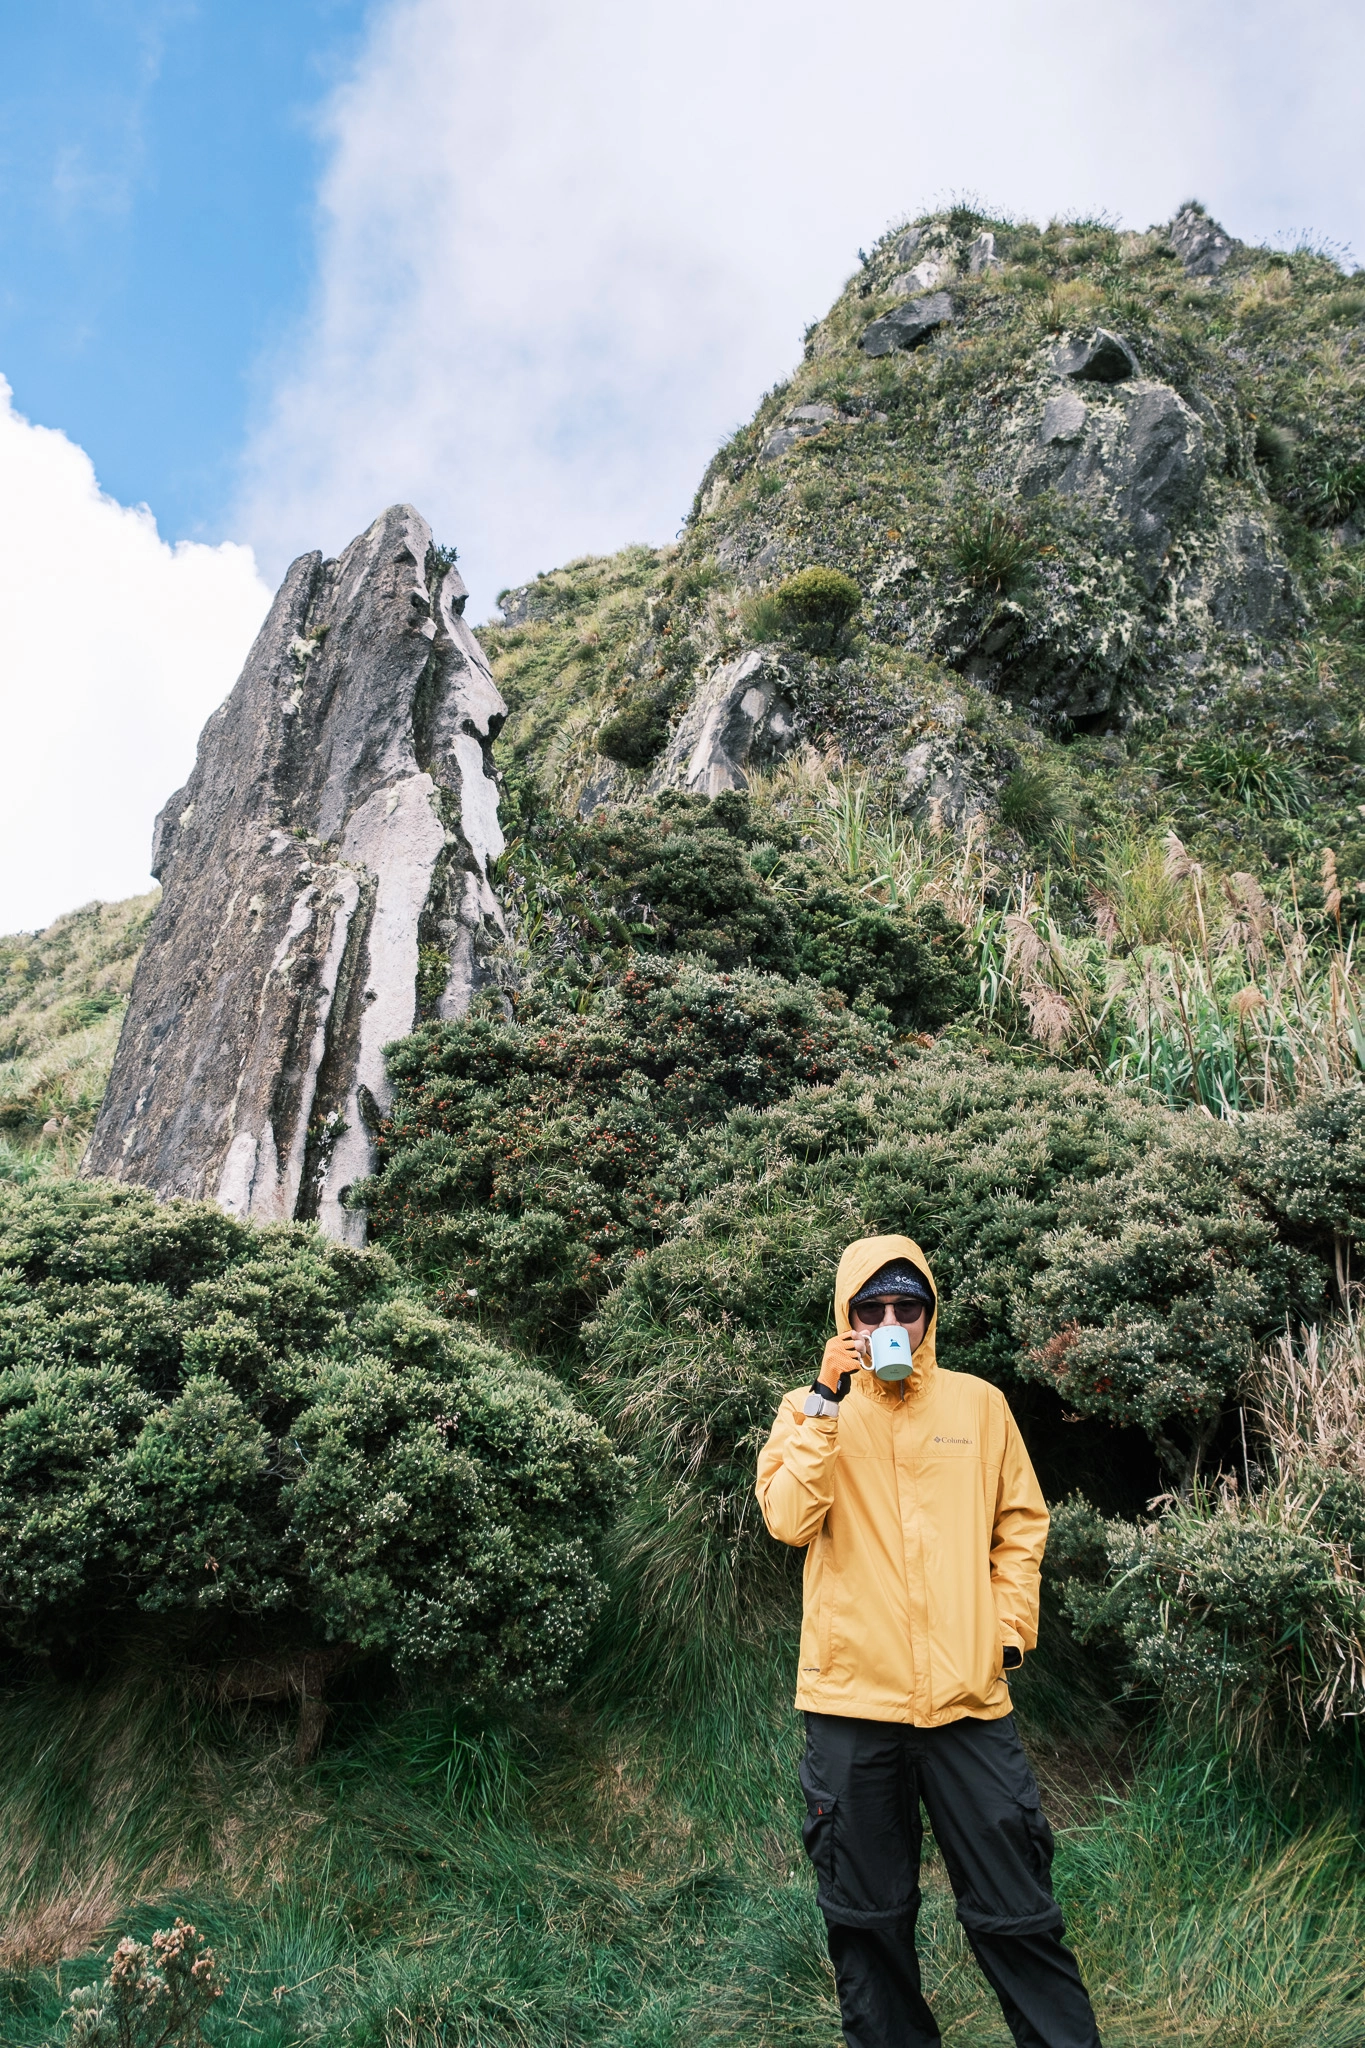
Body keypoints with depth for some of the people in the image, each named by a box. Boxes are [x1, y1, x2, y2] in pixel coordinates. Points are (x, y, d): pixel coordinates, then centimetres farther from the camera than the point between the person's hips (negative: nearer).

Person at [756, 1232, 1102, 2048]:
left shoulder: (980, 1404, 5)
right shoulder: (811, 1410, 2)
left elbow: (1022, 1523, 12)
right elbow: (788, 1519, -13)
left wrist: (1010, 1625, 2)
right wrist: (826, 1401, -17)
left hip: (968, 1697, 0)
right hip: (851, 1703, 0)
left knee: (1016, 1914, 6)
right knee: (868, 1917, 13)